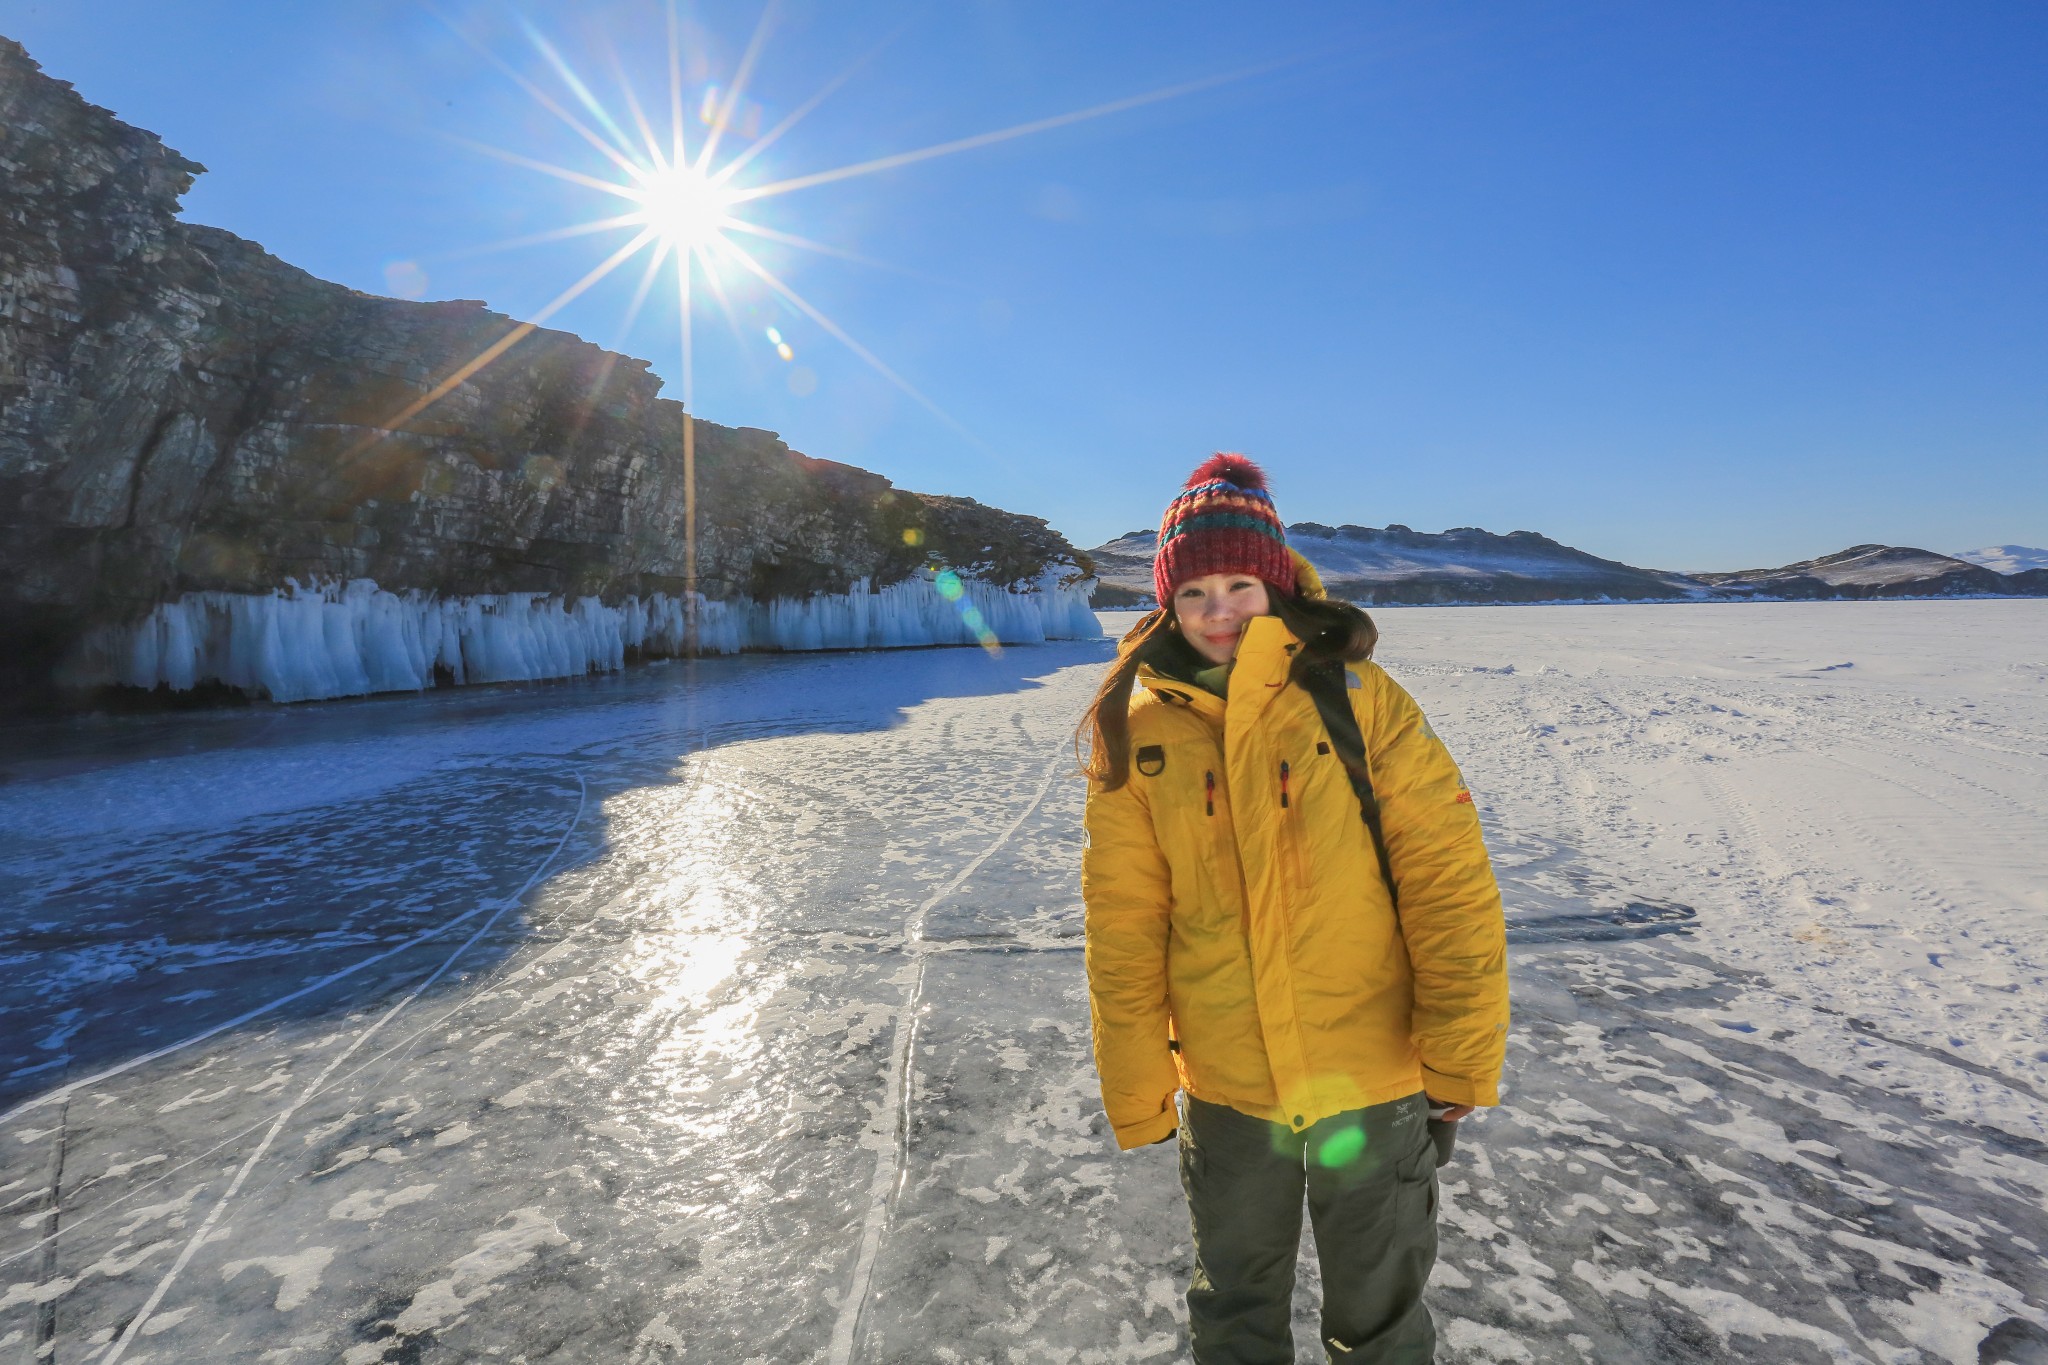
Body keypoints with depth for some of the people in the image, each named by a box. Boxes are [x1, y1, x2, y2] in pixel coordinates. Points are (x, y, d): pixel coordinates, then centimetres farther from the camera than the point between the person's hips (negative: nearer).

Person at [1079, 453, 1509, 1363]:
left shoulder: (1357, 700, -11)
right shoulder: (1138, 738, -6)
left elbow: (1449, 885, -10)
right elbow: (1123, 931, -3)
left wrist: (1461, 1064, -8)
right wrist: (1137, 1096, 0)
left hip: (1374, 1083, -1)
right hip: (1224, 1094, 2)